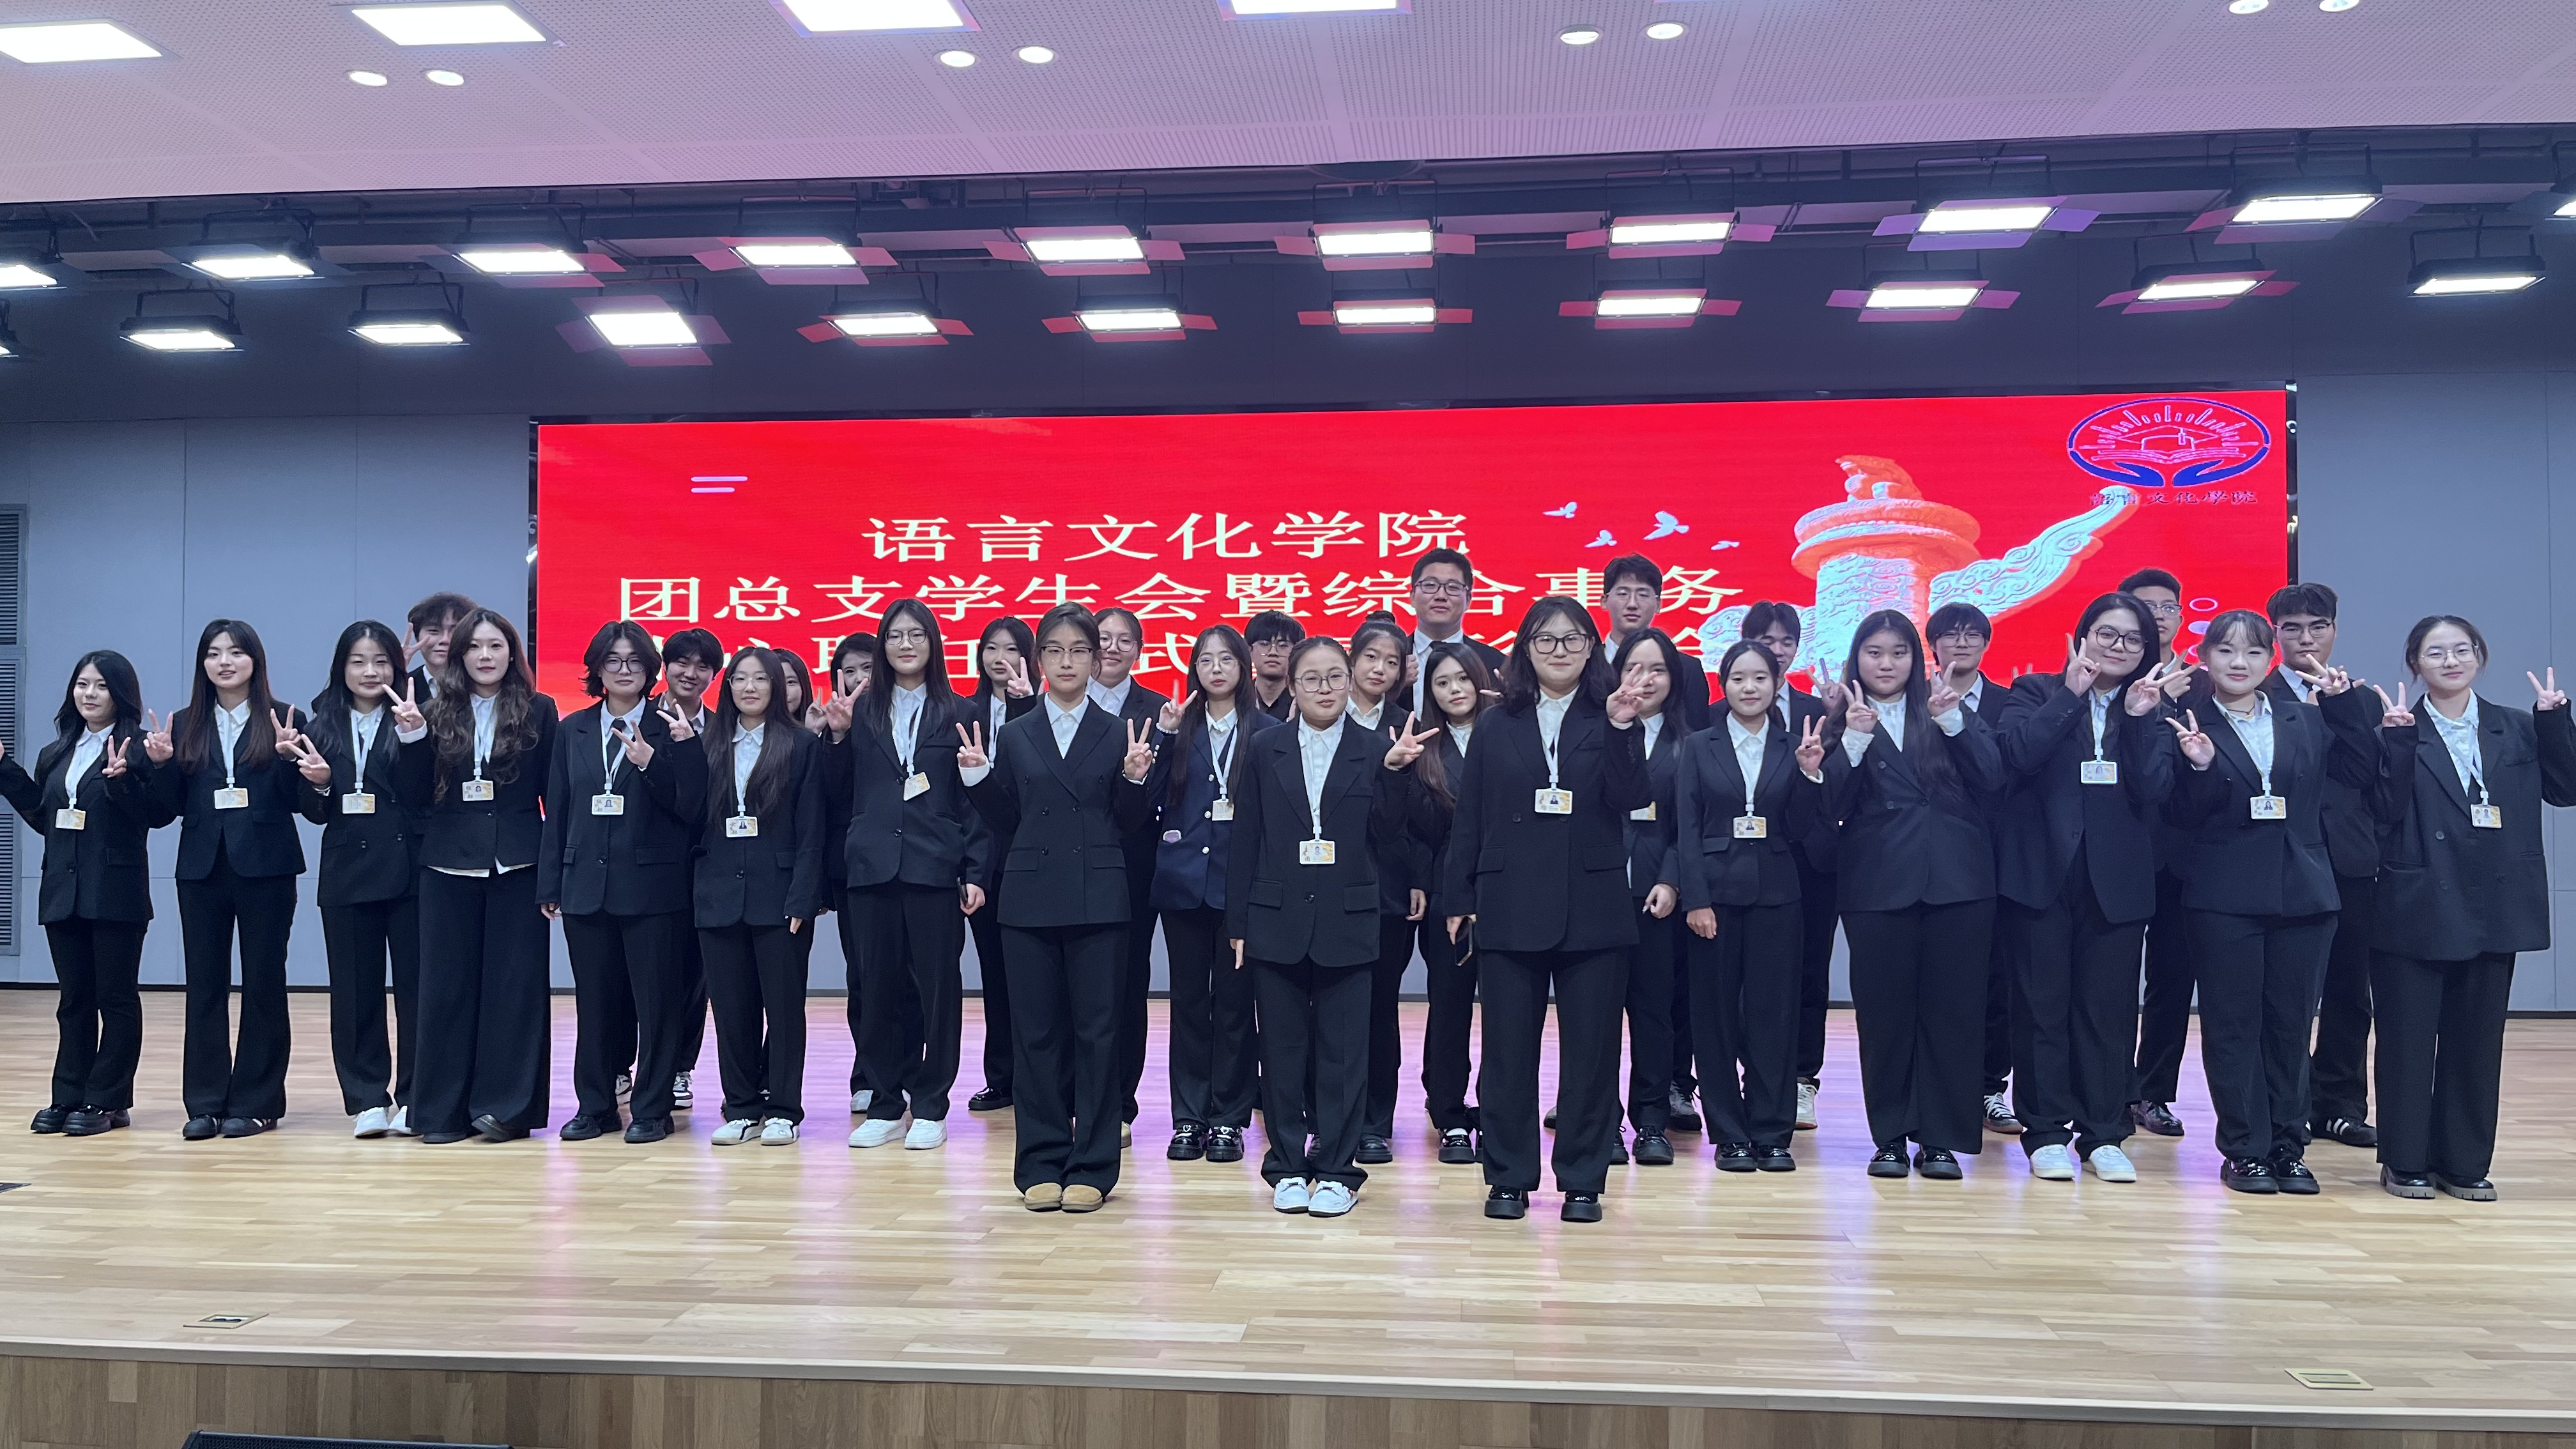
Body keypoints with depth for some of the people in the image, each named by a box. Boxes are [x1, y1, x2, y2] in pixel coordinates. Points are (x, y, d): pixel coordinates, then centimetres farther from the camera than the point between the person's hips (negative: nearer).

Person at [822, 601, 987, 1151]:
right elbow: (841, 796, 10)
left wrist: (976, 873, -7)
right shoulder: (860, 712, 10)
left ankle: (930, 1107, 12)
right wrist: (838, 737, -4)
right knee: (877, 987, 6)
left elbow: (974, 799, 0)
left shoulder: (958, 713, 4)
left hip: (934, 868, -2)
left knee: (937, 987, 1)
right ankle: (885, 1106, 18)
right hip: (872, 869, 2)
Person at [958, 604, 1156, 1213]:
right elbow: (1007, 825, 9)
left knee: (1096, 1030, 1)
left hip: (1099, 902, -2)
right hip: (1030, 901, 2)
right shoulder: (1014, 736, 9)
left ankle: (1091, 1167, 10)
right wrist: (978, 777, -4)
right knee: (1036, 1031, 5)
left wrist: (1135, 778, -14)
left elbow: (1129, 826, 3)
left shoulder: (1120, 734, 4)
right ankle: (1042, 1167, 14)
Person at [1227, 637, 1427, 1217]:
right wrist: (1239, 924, 2)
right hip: (1277, 922, 1)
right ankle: (1289, 1167, 19)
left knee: (1342, 1050, 3)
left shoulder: (1375, 751, 1)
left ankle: (1337, 1170, 14)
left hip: (1347, 923, -1)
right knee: (1282, 1049, 7)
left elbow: (1388, 842, -4)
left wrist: (1394, 772, -16)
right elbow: (1246, 842, 5)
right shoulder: (1264, 750, 5)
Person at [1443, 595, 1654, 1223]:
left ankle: (1583, 1181, 16)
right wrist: (1459, 899, 4)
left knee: (1591, 1051, 4)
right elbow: (1469, 820, 8)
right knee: (1507, 1049, 6)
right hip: (1510, 909, 1)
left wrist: (1622, 729, -21)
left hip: (1593, 908, -1)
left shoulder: (1608, 720, 4)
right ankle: (1508, 1177, 17)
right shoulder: (1496, 727, 8)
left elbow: (1631, 799, -9)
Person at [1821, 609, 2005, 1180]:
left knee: (1952, 1010, 2)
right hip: (1878, 885, -1)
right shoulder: (1841, 720, 7)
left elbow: (1991, 781, -2)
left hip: (1957, 880, 1)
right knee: (1882, 1012, 1)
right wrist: (1854, 740, -16)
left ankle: (1941, 1139, 11)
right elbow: (1832, 806, -4)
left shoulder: (1949, 708, 10)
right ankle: (1889, 1137, 12)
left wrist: (1954, 722, -13)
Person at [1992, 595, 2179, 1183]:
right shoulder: (2035, 693, 3)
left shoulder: (2153, 710, 10)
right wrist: (2071, 694, -13)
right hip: (2041, 873, -2)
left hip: (2116, 881, 2)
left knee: (2109, 1010, 5)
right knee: (2042, 1007, 3)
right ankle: (2046, 1134, 11)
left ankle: (2103, 1135, 15)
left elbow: (2154, 790, -5)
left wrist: (2139, 718, -12)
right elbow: (2018, 753, -16)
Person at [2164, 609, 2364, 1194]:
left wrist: (2347, 703, -4)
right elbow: (2181, 816, -6)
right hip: (2225, 899, -3)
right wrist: (2201, 768, -23)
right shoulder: (2190, 725, -2)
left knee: (2291, 1026, 9)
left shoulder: (2304, 721, 10)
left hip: (2303, 893, 3)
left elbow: (2362, 771, 2)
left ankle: (2287, 1147, 19)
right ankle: (2244, 1151, 10)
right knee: (2234, 1026, 2)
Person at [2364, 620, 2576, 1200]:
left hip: (2493, 909, 3)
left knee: (2477, 1041, 10)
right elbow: (2386, 812, -12)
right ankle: (2405, 1161, 13)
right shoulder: (2399, 733, -2)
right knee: (2408, 1040, 3)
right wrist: (2398, 742, -21)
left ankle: (2465, 1163, 19)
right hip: (2417, 910, -3)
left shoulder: (2517, 728, 8)